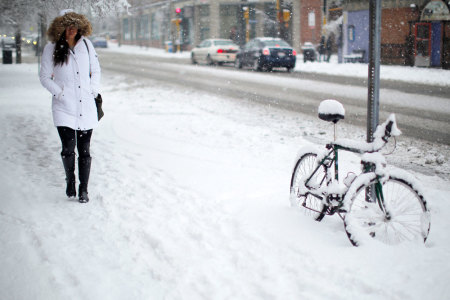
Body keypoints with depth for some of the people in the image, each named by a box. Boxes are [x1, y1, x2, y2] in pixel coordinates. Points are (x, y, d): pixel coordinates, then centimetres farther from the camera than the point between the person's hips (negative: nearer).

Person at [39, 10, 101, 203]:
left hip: (86, 107, 2)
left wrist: (93, 91, 5)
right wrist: (59, 93, -7)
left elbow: (95, 70, 17)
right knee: (68, 149, -9)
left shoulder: (86, 44, 9)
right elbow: (44, 76, 4)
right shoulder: (51, 49, 0)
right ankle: (70, 181, 18)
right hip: (64, 107, -2)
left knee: (84, 151, 2)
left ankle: (83, 189, 12)